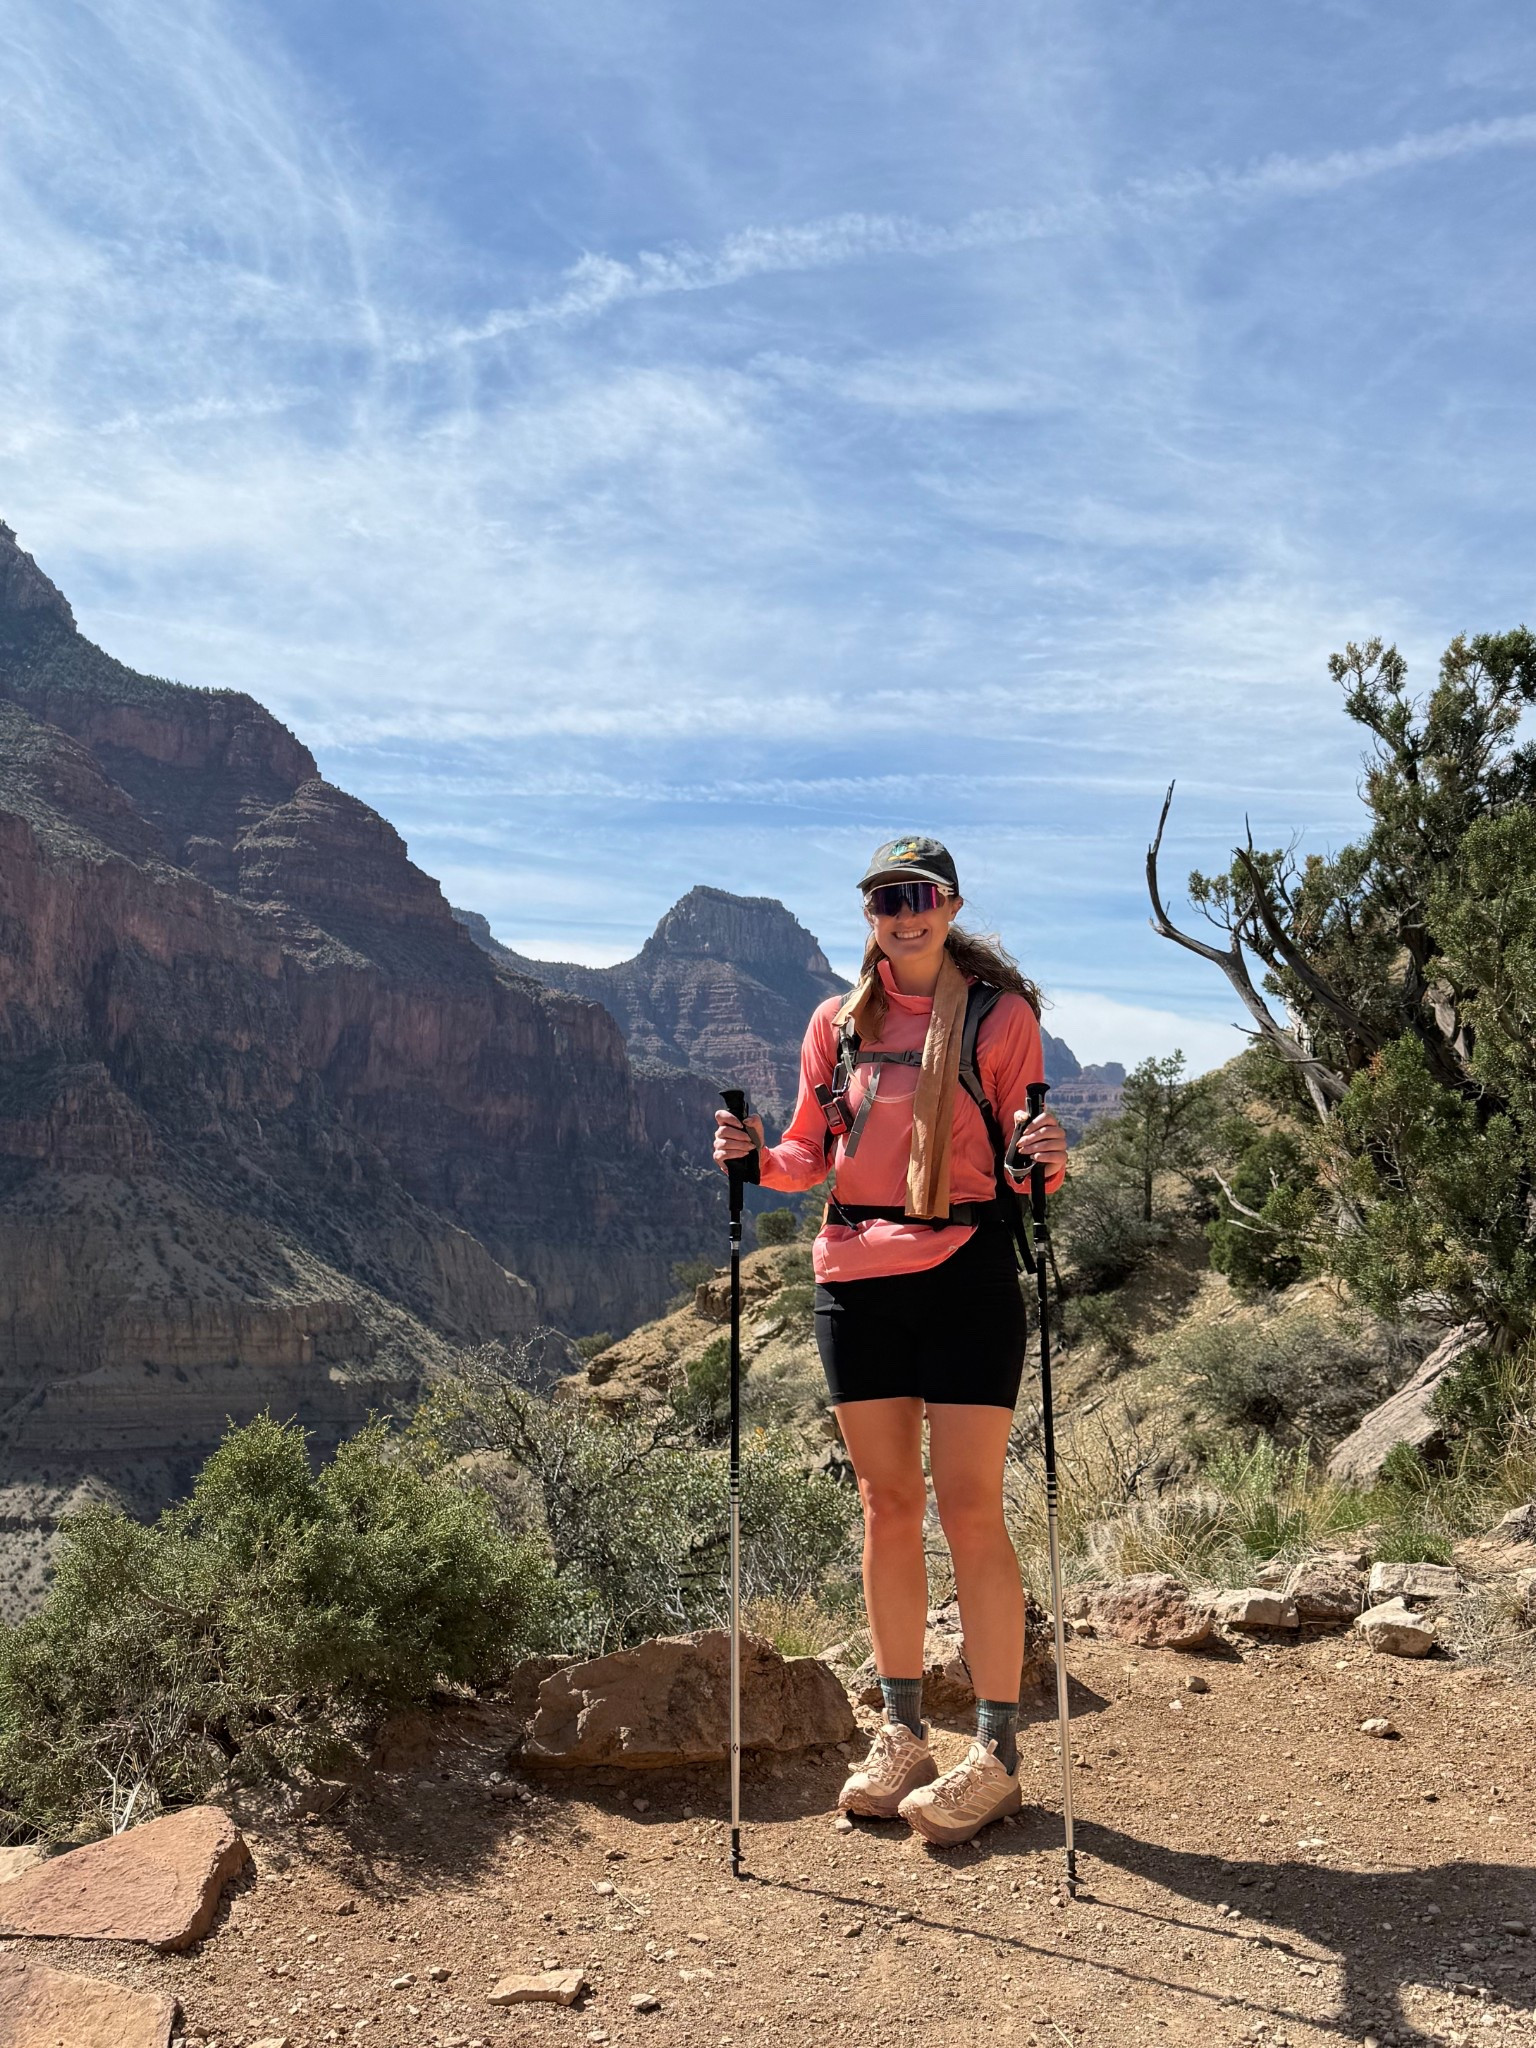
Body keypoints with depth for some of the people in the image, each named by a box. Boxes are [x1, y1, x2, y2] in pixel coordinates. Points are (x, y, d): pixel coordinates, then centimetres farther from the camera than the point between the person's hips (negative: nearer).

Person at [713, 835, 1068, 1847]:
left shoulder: (1003, 1014, 1)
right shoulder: (839, 1022, 11)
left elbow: (1027, 1163, 1)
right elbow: (812, 1152, 13)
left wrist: (1048, 1158, -21)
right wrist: (757, 1155, -6)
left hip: (966, 1271, -3)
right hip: (856, 1278, 4)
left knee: (970, 1509, -1)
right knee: (888, 1505, 11)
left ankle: (996, 1754, 12)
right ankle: (903, 1736, 24)